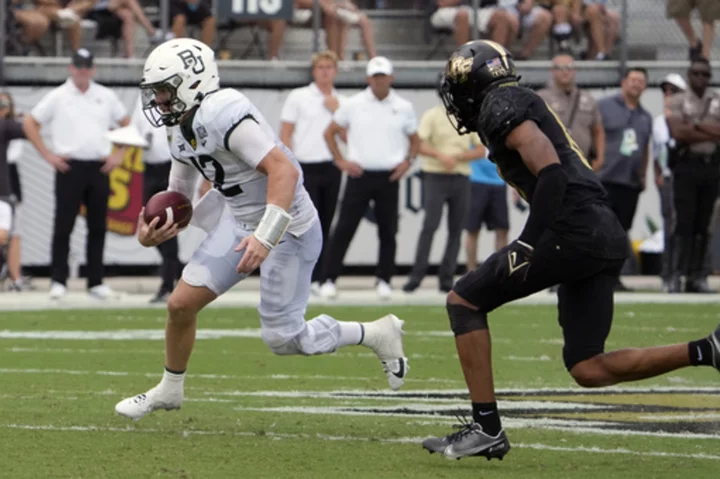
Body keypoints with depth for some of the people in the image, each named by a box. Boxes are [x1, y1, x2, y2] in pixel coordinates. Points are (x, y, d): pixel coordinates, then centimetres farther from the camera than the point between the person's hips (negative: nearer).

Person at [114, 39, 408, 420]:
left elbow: (283, 170, -33)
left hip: (286, 230, -9)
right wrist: (153, 231, -6)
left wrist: (265, 236, -38)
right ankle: (169, 390, 26)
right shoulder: (182, 134, 5)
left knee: (282, 339, -5)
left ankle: (378, 334, 15)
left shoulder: (223, 115, -27)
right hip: (240, 222, 9)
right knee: (181, 304, 3)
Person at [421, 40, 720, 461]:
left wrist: (528, 244, -20)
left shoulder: (501, 106, -2)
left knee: (465, 301, 3)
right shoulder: (527, 103, 28)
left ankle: (487, 428, 0)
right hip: (607, 235, 9)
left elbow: (550, 172, -16)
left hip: (573, 230, -9)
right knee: (588, 370, 7)